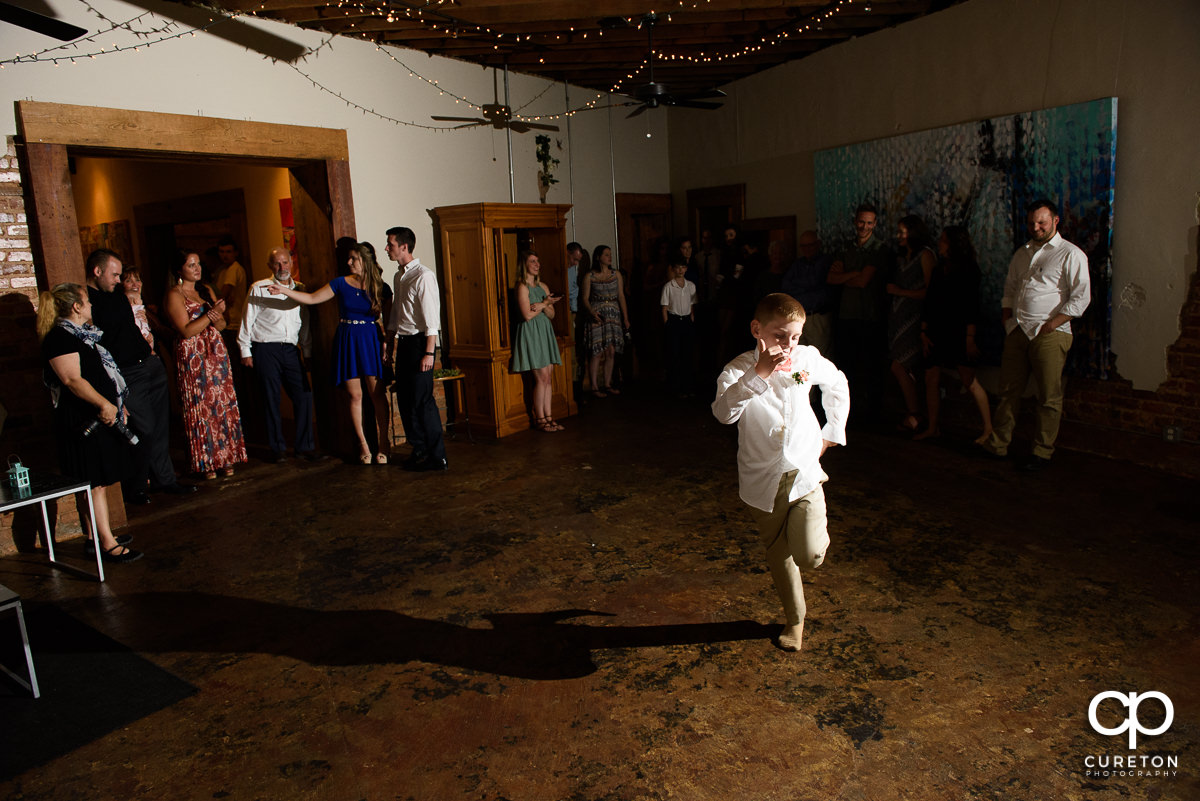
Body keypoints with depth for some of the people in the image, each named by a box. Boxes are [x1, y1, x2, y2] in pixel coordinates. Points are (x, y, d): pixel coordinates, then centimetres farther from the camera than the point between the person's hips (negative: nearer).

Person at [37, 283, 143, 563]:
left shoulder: (82, 334, 18)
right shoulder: (60, 338, -14)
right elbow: (73, 380, -22)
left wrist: (117, 404, 23)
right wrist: (105, 404, -21)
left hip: (101, 416, 10)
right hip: (82, 421, -10)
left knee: (101, 481, 14)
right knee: (94, 483, -7)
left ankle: (104, 536, 23)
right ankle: (107, 545, -5)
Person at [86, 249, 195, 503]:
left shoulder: (117, 295, 16)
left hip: (151, 365, 8)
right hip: (125, 375, -8)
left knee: (160, 427, 10)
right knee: (144, 429, -9)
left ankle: (164, 479, 20)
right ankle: (134, 487, 9)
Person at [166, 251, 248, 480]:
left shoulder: (206, 290, 15)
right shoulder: (174, 295, -5)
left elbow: (222, 325, 11)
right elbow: (186, 331, -14)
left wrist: (217, 316, -10)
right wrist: (211, 314, -17)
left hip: (216, 353, 6)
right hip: (192, 356, -6)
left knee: (223, 405, 5)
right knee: (200, 408, -2)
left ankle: (224, 458, 13)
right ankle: (205, 463, 6)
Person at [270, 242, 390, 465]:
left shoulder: (379, 287, 2)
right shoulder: (341, 283, 5)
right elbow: (311, 298, 5)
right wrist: (284, 290, -4)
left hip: (370, 340, -2)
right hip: (346, 340, 2)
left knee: (377, 394, -6)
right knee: (354, 395, 2)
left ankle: (384, 444, 4)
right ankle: (363, 444, 12)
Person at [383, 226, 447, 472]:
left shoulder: (423, 276, -13)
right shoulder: (399, 276, 15)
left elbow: (431, 318, -17)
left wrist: (429, 352, -20)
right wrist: (390, 345, 22)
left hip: (419, 341, -9)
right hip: (403, 342, 9)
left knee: (422, 400, -7)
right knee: (405, 398, 12)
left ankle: (437, 457, 2)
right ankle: (419, 450, 24)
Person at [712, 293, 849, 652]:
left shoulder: (808, 358, -4)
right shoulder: (738, 370, -15)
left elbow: (837, 385, 18)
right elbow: (724, 412, -35)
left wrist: (832, 432, 15)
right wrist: (758, 374, -41)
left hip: (805, 473, 1)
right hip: (763, 482, -1)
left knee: (810, 555, -13)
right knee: (779, 555, 15)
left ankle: (816, 529, 23)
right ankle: (795, 619, 37)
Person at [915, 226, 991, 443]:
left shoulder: (968, 269, -5)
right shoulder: (939, 269, 14)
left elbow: (972, 306, -10)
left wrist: (970, 338, -15)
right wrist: (923, 333, 6)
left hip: (957, 332, -6)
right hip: (936, 331, 6)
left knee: (969, 381, -7)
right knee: (931, 379, 4)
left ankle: (988, 428, 2)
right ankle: (932, 428, 13)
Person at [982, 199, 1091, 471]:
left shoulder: (1071, 255, -3)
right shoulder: (1022, 253, 17)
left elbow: (1081, 297, -9)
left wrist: (1050, 325, -13)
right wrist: (1007, 318, 11)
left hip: (1050, 334, -6)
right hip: (1017, 332, 6)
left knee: (1049, 397, -1)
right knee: (1009, 391, 8)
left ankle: (1042, 452, 8)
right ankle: (997, 444, 16)